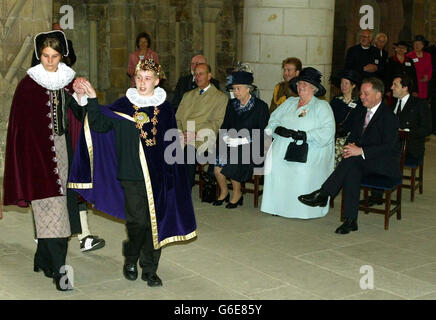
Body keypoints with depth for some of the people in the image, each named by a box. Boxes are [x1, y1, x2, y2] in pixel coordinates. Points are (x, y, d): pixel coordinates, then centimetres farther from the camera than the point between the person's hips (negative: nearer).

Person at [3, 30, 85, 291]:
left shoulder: (70, 81, 9)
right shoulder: (28, 85, -2)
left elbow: (81, 117, 10)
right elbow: (20, 126, -2)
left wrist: (82, 99, -10)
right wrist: (26, 159, -7)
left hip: (64, 150, 4)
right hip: (39, 153, -4)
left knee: (62, 208, 7)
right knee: (50, 210, -10)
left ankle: (43, 260, 24)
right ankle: (58, 271, -8)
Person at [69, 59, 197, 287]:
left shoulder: (165, 108, 6)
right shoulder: (122, 106, 2)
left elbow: (172, 144, 9)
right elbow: (99, 125, -9)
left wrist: (170, 176, 5)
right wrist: (92, 99, -21)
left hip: (158, 176, 2)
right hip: (132, 175, -1)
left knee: (154, 223, 4)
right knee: (137, 221, -3)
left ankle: (150, 270, 17)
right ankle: (130, 261, 22)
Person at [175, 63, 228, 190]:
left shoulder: (220, 97, 10)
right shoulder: (188, 95, 27)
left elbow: (217, 122, -2)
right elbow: (178, 118, 19)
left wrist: (196, 134, -15)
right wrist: (179, 133, -3)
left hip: (201, 138, -4)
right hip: (182, 136, 4)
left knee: (189, 151, -34)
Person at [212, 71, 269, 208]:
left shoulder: (260, 106, -3)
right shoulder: (231, 104, 14)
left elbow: (262, 133, -7)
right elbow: (225, 126, 16)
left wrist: (241, 141, -16)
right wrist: (226, 137, -7)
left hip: (251, 145, -5)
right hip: (231, 143, 5)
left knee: (234, 159, -31)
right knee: (216, 158, -23)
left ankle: (237, 193, -9)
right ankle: (223, 191, -2)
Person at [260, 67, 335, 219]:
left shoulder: (322, 106, 8)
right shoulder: (289, 103, 25)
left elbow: (327, 132, -6)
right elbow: (273, 119, 19)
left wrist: (306, 135, -18)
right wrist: (278, 129, -4)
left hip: (309, 150, -4)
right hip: (283, 147, 4)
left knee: (303, 169, -34)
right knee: (275, 162, -28)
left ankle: (305, 210, -18)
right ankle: (277, 205, -18)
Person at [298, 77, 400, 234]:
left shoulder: (388, 116, -10)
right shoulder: (363, 114, 16)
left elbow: (388, 147, -19)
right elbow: (353, 137, 18)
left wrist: (361, 151, -27)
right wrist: (350, 146, -7)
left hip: (386, 165, -6)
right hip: (363, 162, 6)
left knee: (353, 160, -32)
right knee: (353, 170, -28)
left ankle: (322, 194, -30)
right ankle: (350, 220, -30)